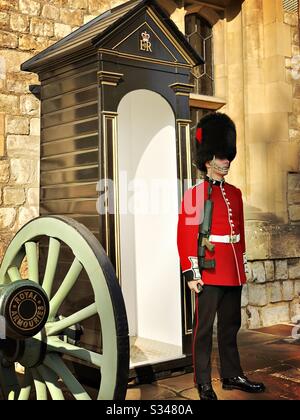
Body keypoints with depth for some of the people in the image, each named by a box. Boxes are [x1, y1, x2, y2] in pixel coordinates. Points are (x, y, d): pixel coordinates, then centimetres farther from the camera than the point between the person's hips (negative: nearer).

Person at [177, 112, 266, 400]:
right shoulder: (194, 194, -7)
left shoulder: (235, 193, 13)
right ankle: (203, 383, 11)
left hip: (233, 271, 7)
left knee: (231, 325, 15)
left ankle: (232, 375, 27)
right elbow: (185, 235, -11)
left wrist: (243, 265, 16)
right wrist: (191, 273, -16)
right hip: (210, 270, -6)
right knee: (204, 327, 1)